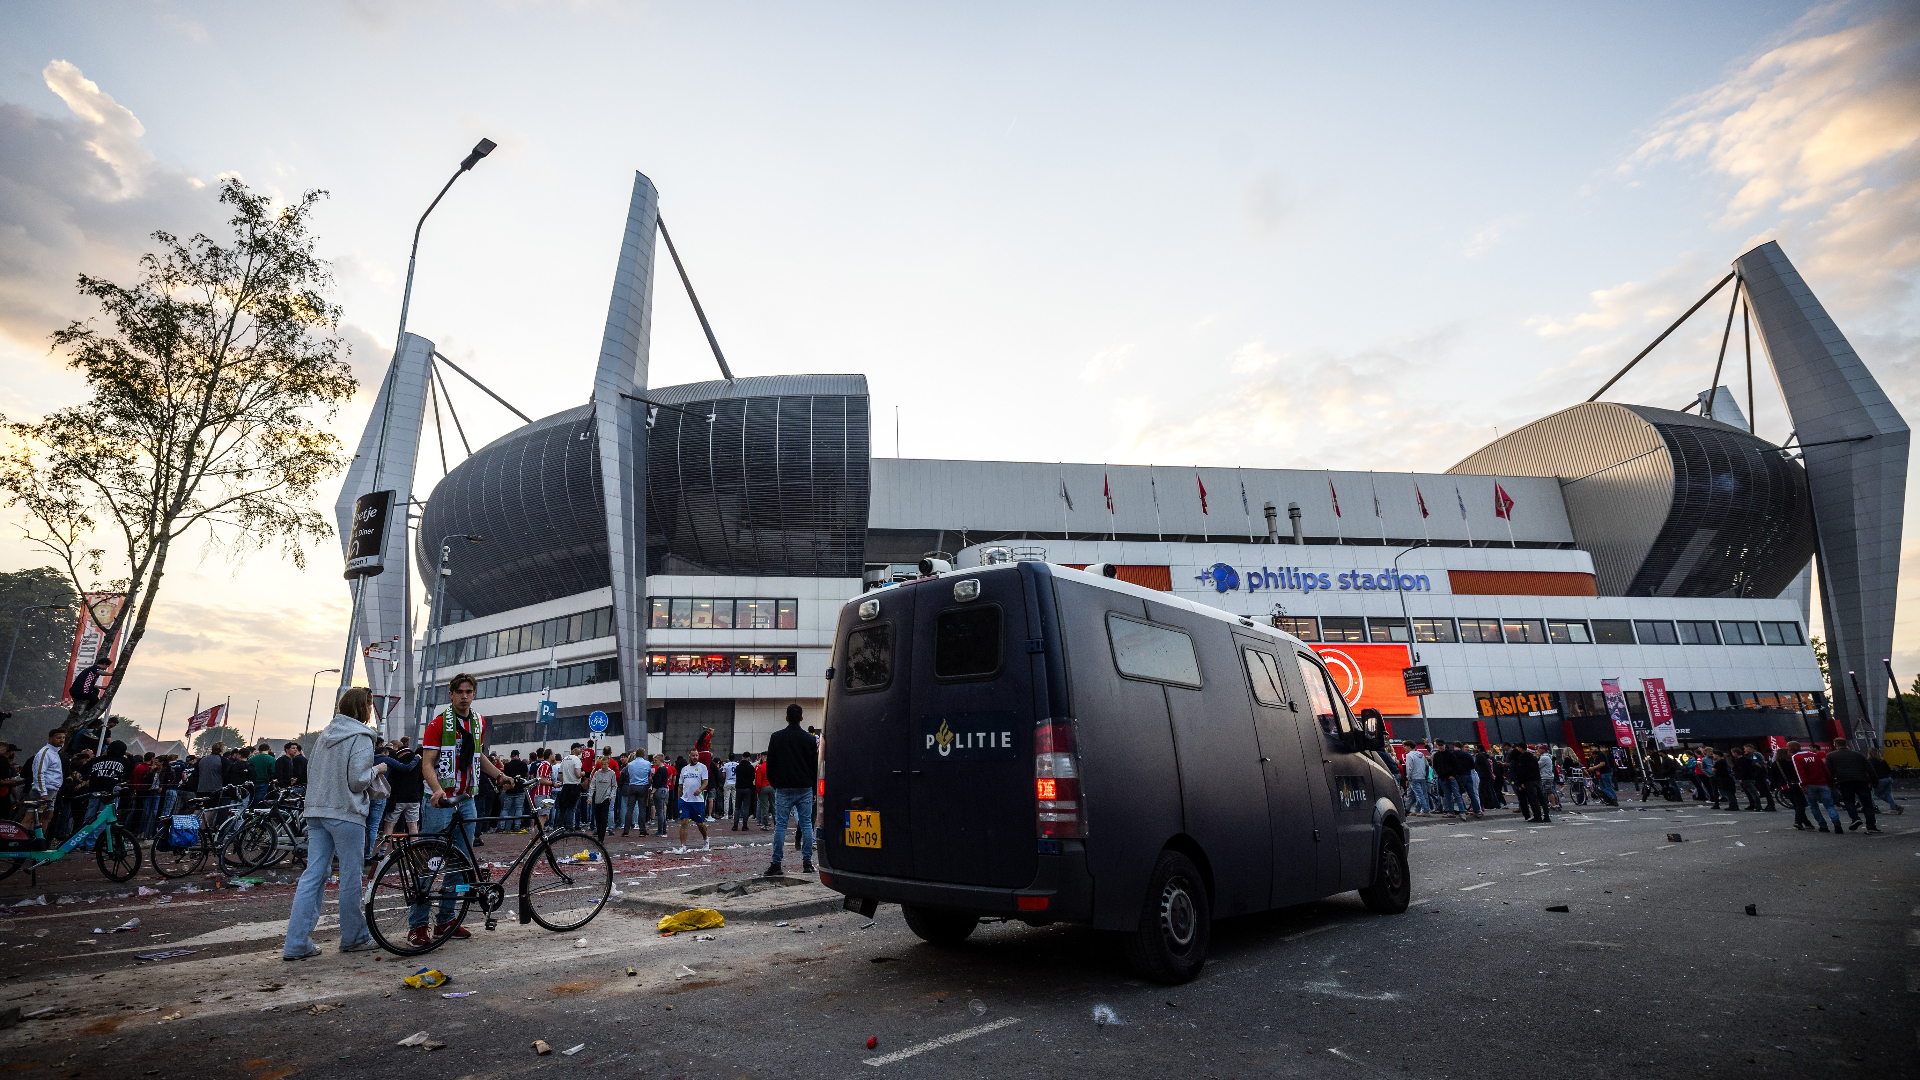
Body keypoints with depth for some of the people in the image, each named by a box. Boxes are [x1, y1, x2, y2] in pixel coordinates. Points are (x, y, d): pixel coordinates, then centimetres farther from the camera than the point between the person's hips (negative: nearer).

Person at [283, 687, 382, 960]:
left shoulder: (326, 734, 11)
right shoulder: (361, 738, -12)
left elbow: (310, 770, 17)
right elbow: (358, 780, -16)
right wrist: (376, 770, 1)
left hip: (317, 812, 7)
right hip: (346, 814, -7)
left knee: (313, 874, 8)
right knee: (351, 876, 4)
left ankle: (296, 944, 6)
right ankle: (354, 937, 15)